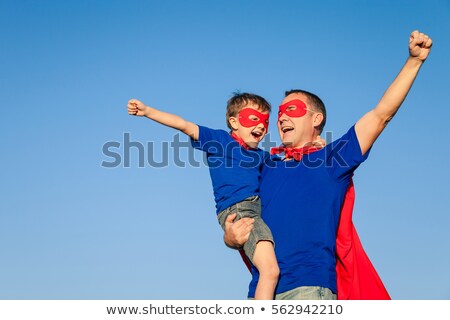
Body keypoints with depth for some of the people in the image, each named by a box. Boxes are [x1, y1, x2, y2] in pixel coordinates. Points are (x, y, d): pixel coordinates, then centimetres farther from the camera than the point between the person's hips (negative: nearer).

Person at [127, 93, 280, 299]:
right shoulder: (219, 139, 11)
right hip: (235, 210, -8)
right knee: (270, 270, -23)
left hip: (259, 210, 8)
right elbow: (184, 125, 5)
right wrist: (147, 111, -2)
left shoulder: (261, 155, 25)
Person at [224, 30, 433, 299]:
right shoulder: (266, 171, 20)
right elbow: (239, 227, 22)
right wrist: (232, 237, -2)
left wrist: (414, 60, -4)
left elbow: (381, 114, 2)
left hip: (310, 287, -4)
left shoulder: (331, 160, 9)